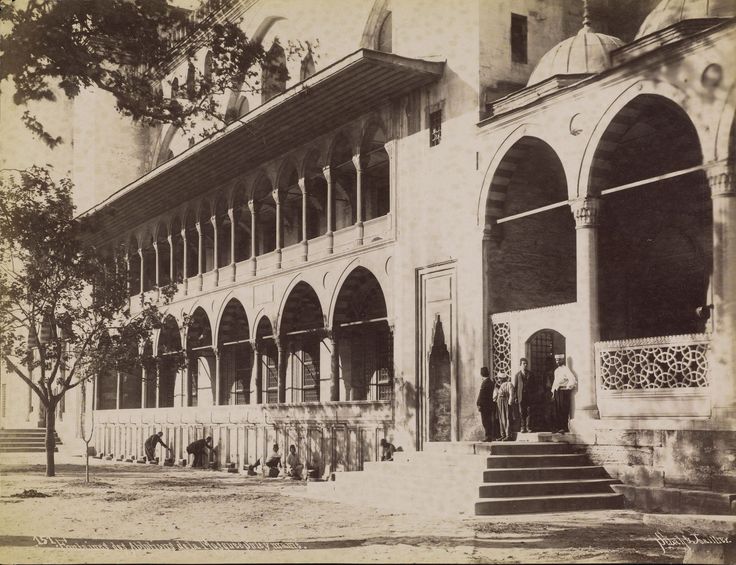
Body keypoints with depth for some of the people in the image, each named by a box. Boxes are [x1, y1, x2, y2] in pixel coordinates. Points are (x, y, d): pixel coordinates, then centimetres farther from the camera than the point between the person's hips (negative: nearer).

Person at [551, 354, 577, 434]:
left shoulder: (566, 370, -8)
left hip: (563, 391, -8)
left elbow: (573, 380, -18)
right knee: (557, 410, 6)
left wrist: (567, 387, -10)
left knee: (563, 410, -8)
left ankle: (565, 428, -7)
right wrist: (553, 392, 18)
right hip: (557, 392, 8)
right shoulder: (556, 371, 19)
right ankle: (558, 428, 10)